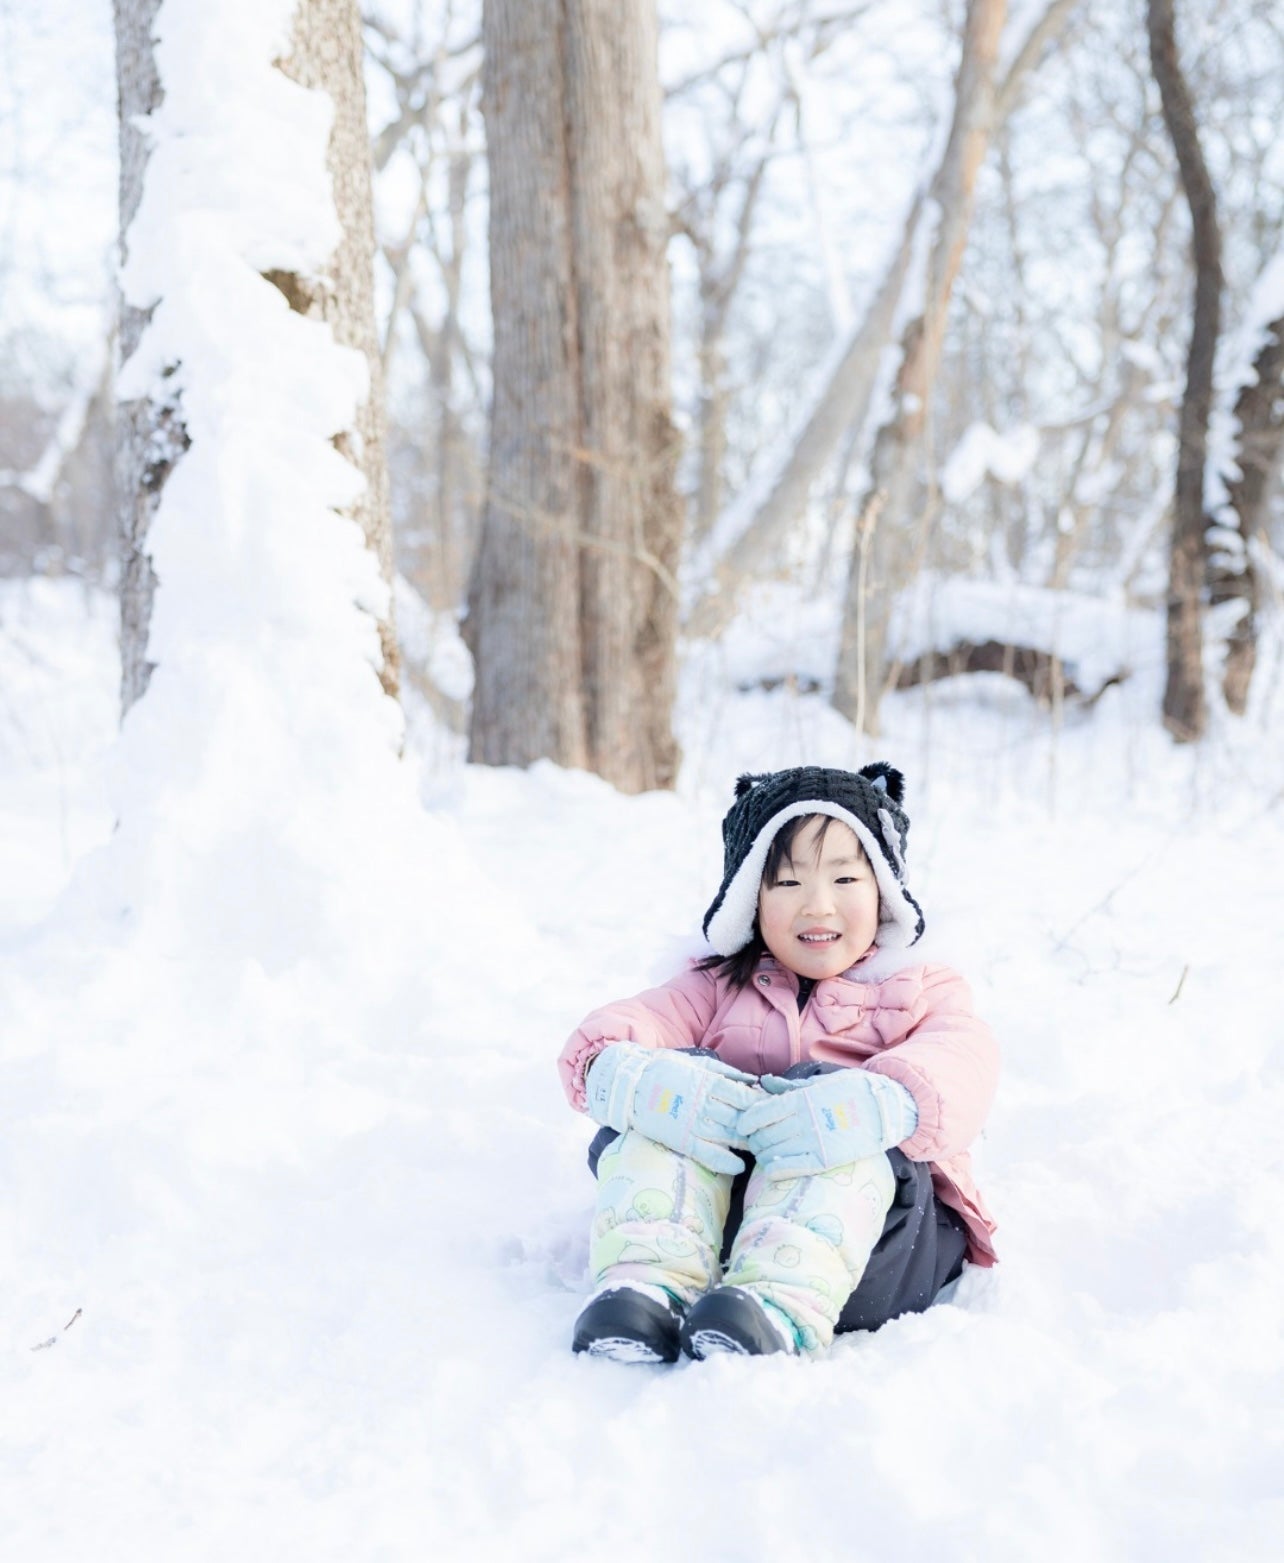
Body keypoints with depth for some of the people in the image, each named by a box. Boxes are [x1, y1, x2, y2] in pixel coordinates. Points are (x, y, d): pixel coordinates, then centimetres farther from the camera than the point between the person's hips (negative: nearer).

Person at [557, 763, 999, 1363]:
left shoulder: (920, 991, 18)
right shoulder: (718, 987, 23)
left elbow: (960, 1065, -8)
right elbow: (621, 1026, 2)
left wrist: (890, 1103, -34)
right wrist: (627, 1076, -25)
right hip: (704, 1211, 2)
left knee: (838, 1110, -29)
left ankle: (781, 1304, -51)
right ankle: (650, 1279, -40)